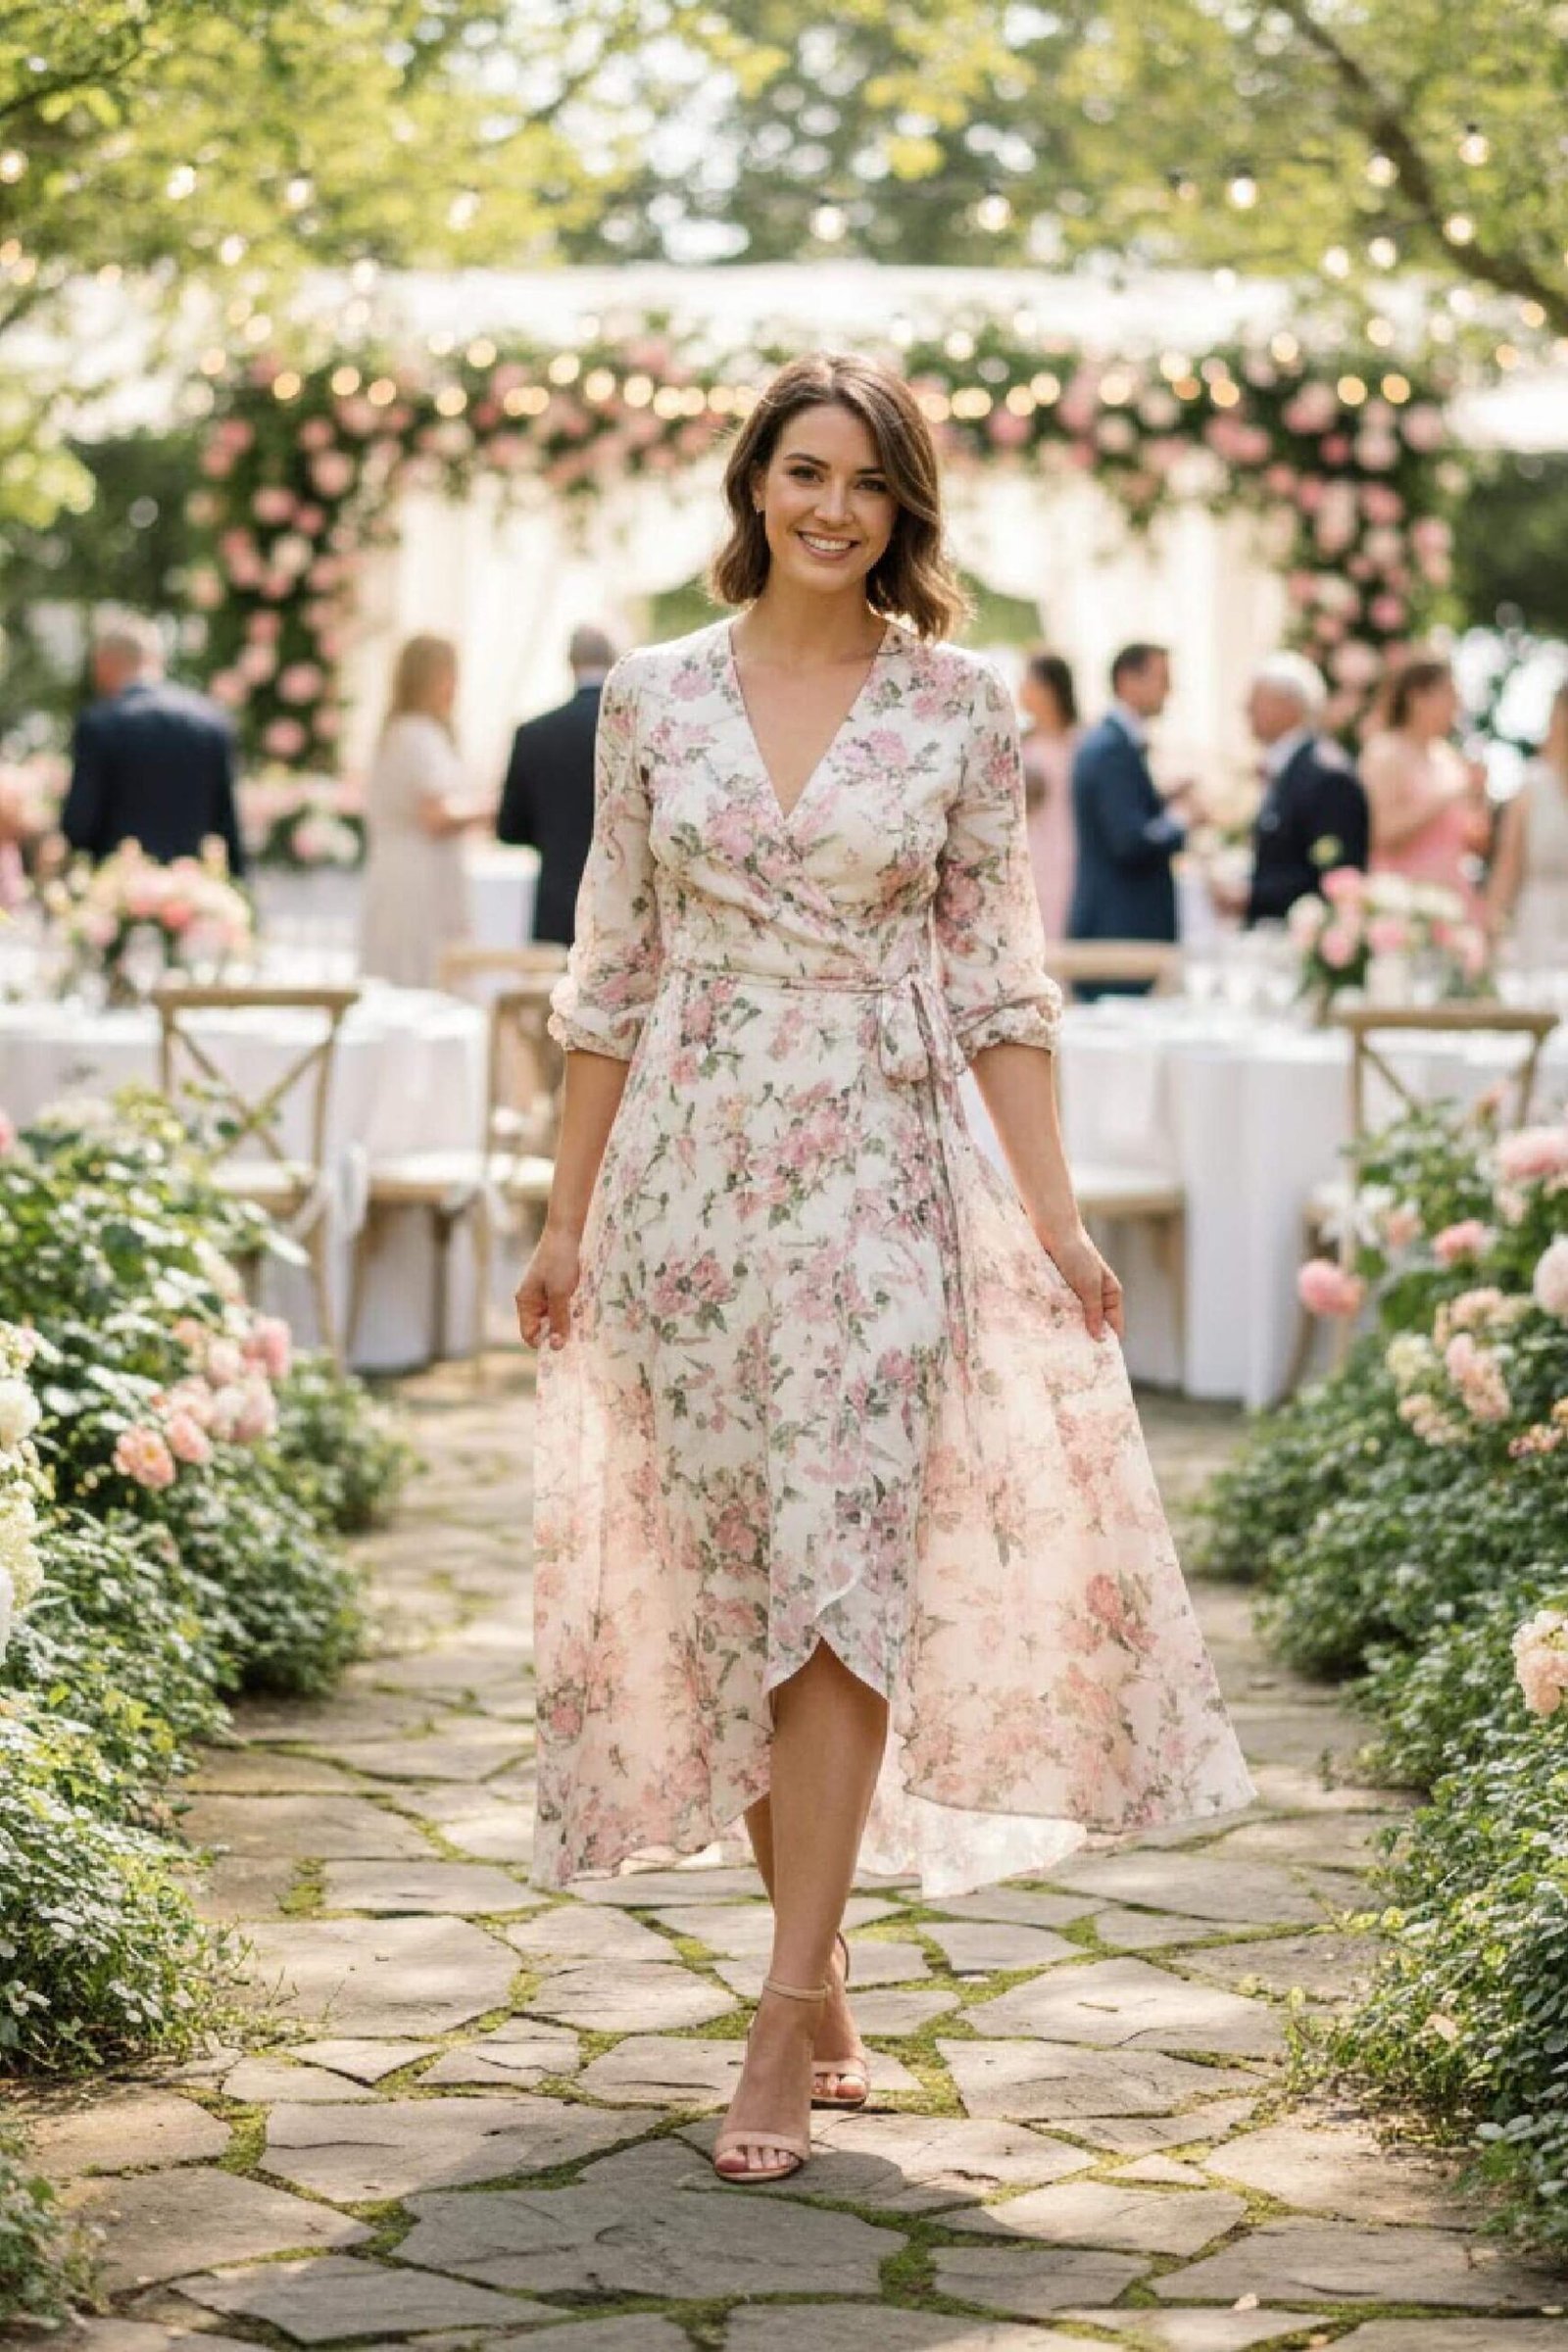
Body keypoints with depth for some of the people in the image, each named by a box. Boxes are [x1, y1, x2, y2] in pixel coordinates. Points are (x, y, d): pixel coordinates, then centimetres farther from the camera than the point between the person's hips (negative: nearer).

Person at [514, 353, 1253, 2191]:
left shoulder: (961, 706, 1)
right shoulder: (653, 697, 4)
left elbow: (996, 973, 3)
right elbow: (612, 970, 8)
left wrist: (1053, 1212, -3)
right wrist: (566, 1211, 6)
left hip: (879, 1173, -2)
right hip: (691, 1164, 2)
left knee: (843, 1569, -9)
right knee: (733, 1574, 5)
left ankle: (787, 2026, -8)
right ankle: (820, 1986, 17)